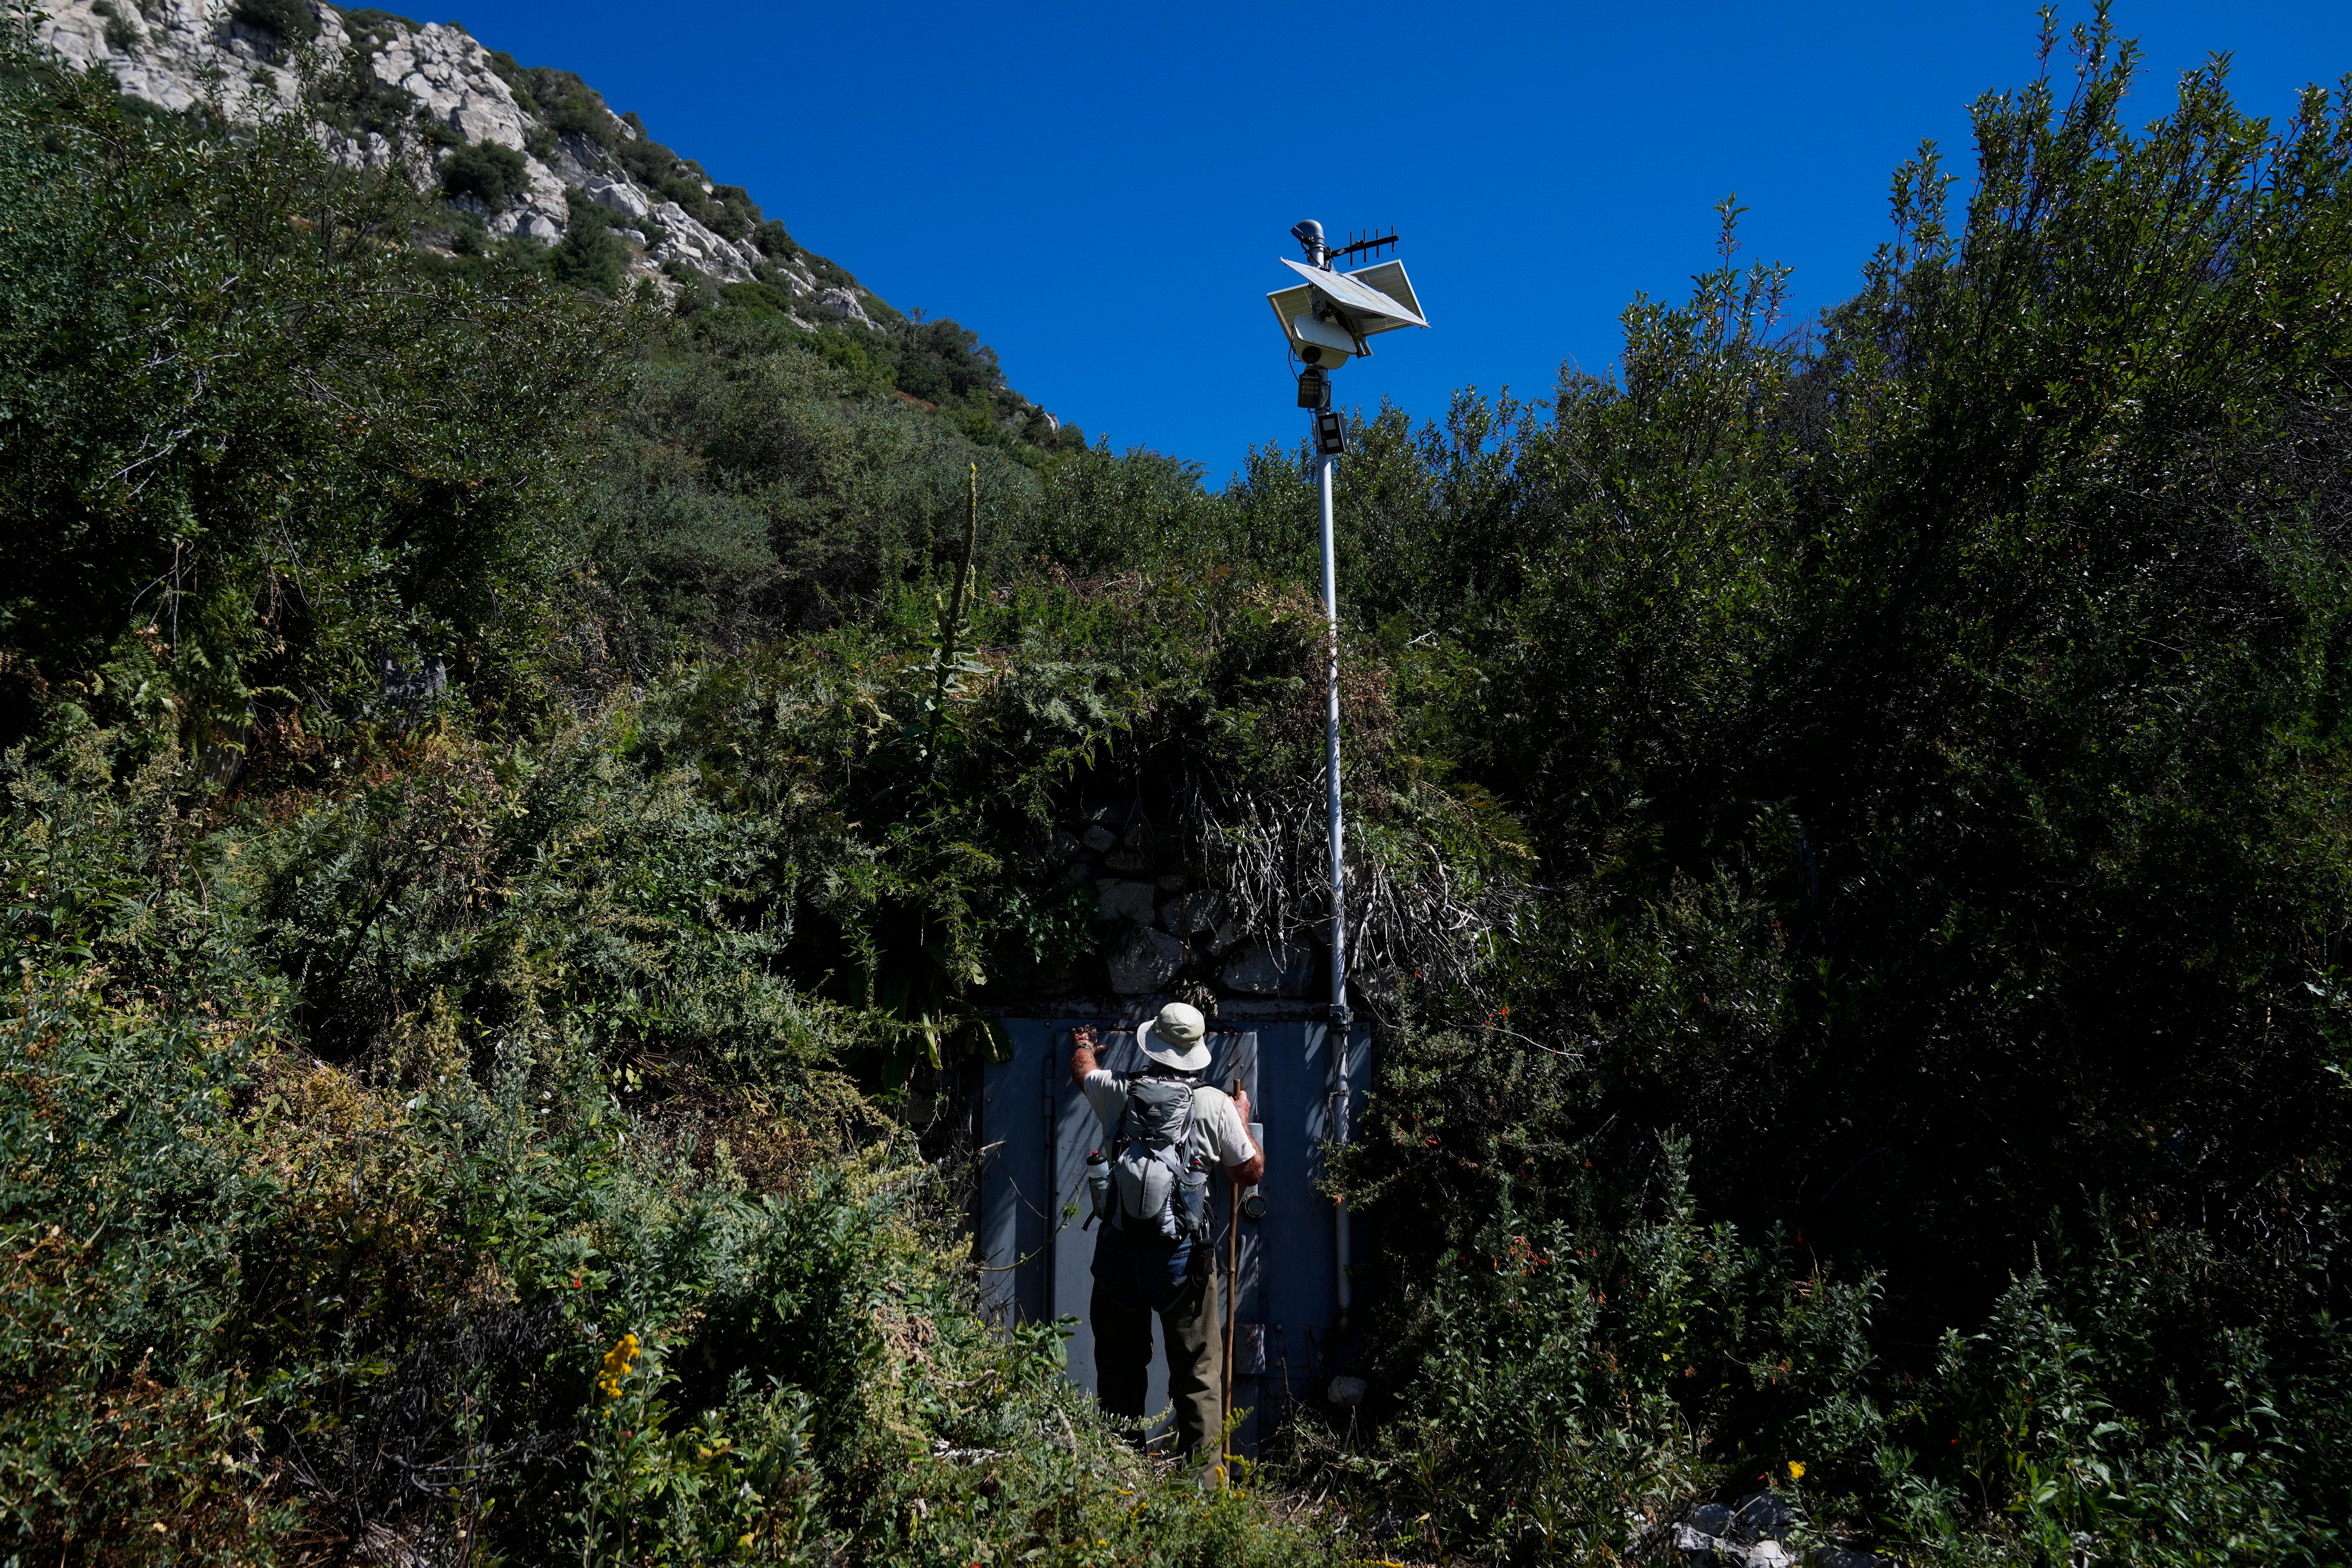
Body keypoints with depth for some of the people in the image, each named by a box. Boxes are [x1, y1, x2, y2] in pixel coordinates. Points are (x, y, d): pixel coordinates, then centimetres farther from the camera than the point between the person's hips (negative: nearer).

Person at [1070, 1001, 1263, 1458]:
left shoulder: (1118, 1092, -1)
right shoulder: (1215, 1104, -6)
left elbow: (1081, 1069, 24)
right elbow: (1251, 1172, 6)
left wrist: (1083, 1043, 47)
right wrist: (1242, 1117, 22)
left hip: (1117, 1253, 2)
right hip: (1182, 1258, -2)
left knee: (1119, 1367, 16)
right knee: (1198, 1371, 8)